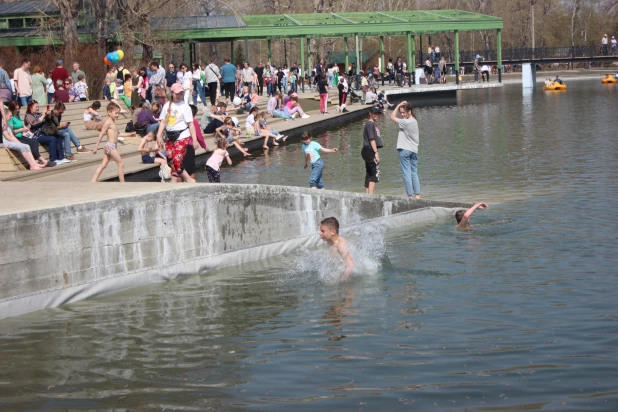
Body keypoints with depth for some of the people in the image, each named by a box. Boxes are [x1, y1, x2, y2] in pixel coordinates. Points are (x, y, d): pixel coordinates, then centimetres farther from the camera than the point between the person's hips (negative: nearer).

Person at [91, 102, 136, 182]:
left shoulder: (113, 122, 17)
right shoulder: (108, 122, -11)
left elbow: (117, 134, 29)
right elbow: (101, 134, -14)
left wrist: (129, 134, 29)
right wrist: (96, 146, -17)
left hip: (113, 146, 9)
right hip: (110, 145, -9)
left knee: (103, 165, 5)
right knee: (121, 164, -4)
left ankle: (93, 180, 1)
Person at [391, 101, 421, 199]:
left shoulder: (406, 122, -15)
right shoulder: (414, 121, 11)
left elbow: (392, 117, -10)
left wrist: (398, 105, -6)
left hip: (405, 150, -8)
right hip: (414, 150, 8)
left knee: (407, 173, -6)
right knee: (414, 173, 9)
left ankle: (410, 195, -9)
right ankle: (417, 195, 7)